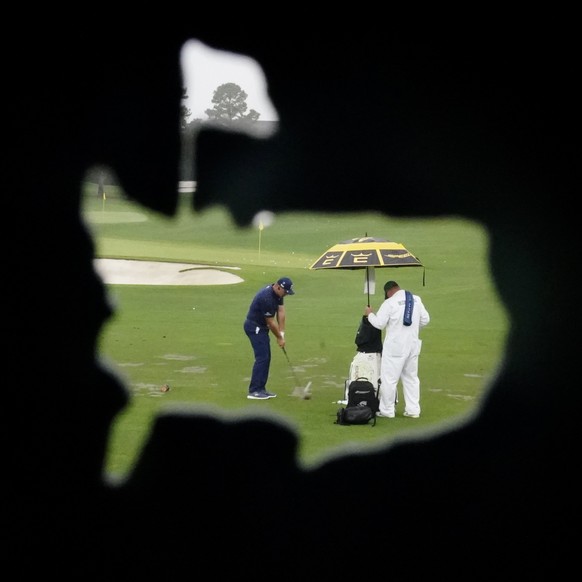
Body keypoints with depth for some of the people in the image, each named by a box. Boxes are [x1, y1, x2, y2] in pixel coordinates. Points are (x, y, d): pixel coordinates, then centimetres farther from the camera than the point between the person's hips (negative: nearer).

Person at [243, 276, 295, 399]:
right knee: (262, 357, -12)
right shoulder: (266, 298, -30)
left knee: (266, 357, 9)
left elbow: (281, 312, -1)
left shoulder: (278, 293, -1)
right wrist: (279, 337, -8)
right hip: (254, 327, -10)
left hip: (261, 327, 10)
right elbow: (271, 322, -21)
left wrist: (282, 333, -7)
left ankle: (260, 388, 13)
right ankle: (254, 391, -10)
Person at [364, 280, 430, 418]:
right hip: (413, 344, 6)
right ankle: (413, 410, 15)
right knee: (411, 377, 14)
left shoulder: (389, 303, -11)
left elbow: (379, 324, -10)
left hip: (395, 346, -6)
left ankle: (387, 410, 7)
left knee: (389, 378, 3)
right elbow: (425, 319, 10)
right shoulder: (416, 299, 5)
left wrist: (369, 314, 8)